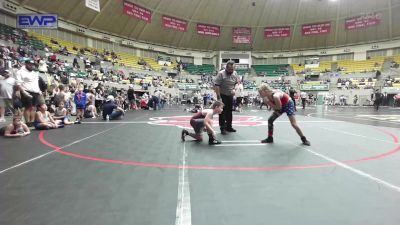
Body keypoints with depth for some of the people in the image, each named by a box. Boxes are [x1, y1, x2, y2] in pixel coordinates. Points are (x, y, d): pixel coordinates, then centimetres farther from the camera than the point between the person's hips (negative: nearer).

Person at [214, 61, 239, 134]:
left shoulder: (235, 73, 3)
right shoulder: (221, 74, -16)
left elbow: (237, 83, 14)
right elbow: (216, 86, -19)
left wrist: (234, 89, -7)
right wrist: (219, 97, -23)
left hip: (230, 96, 6)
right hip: (222, 96, -6)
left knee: (229, 112, 13)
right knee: (222, 112, -1)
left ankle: (229, 126, 26)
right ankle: (222, 128, 8)